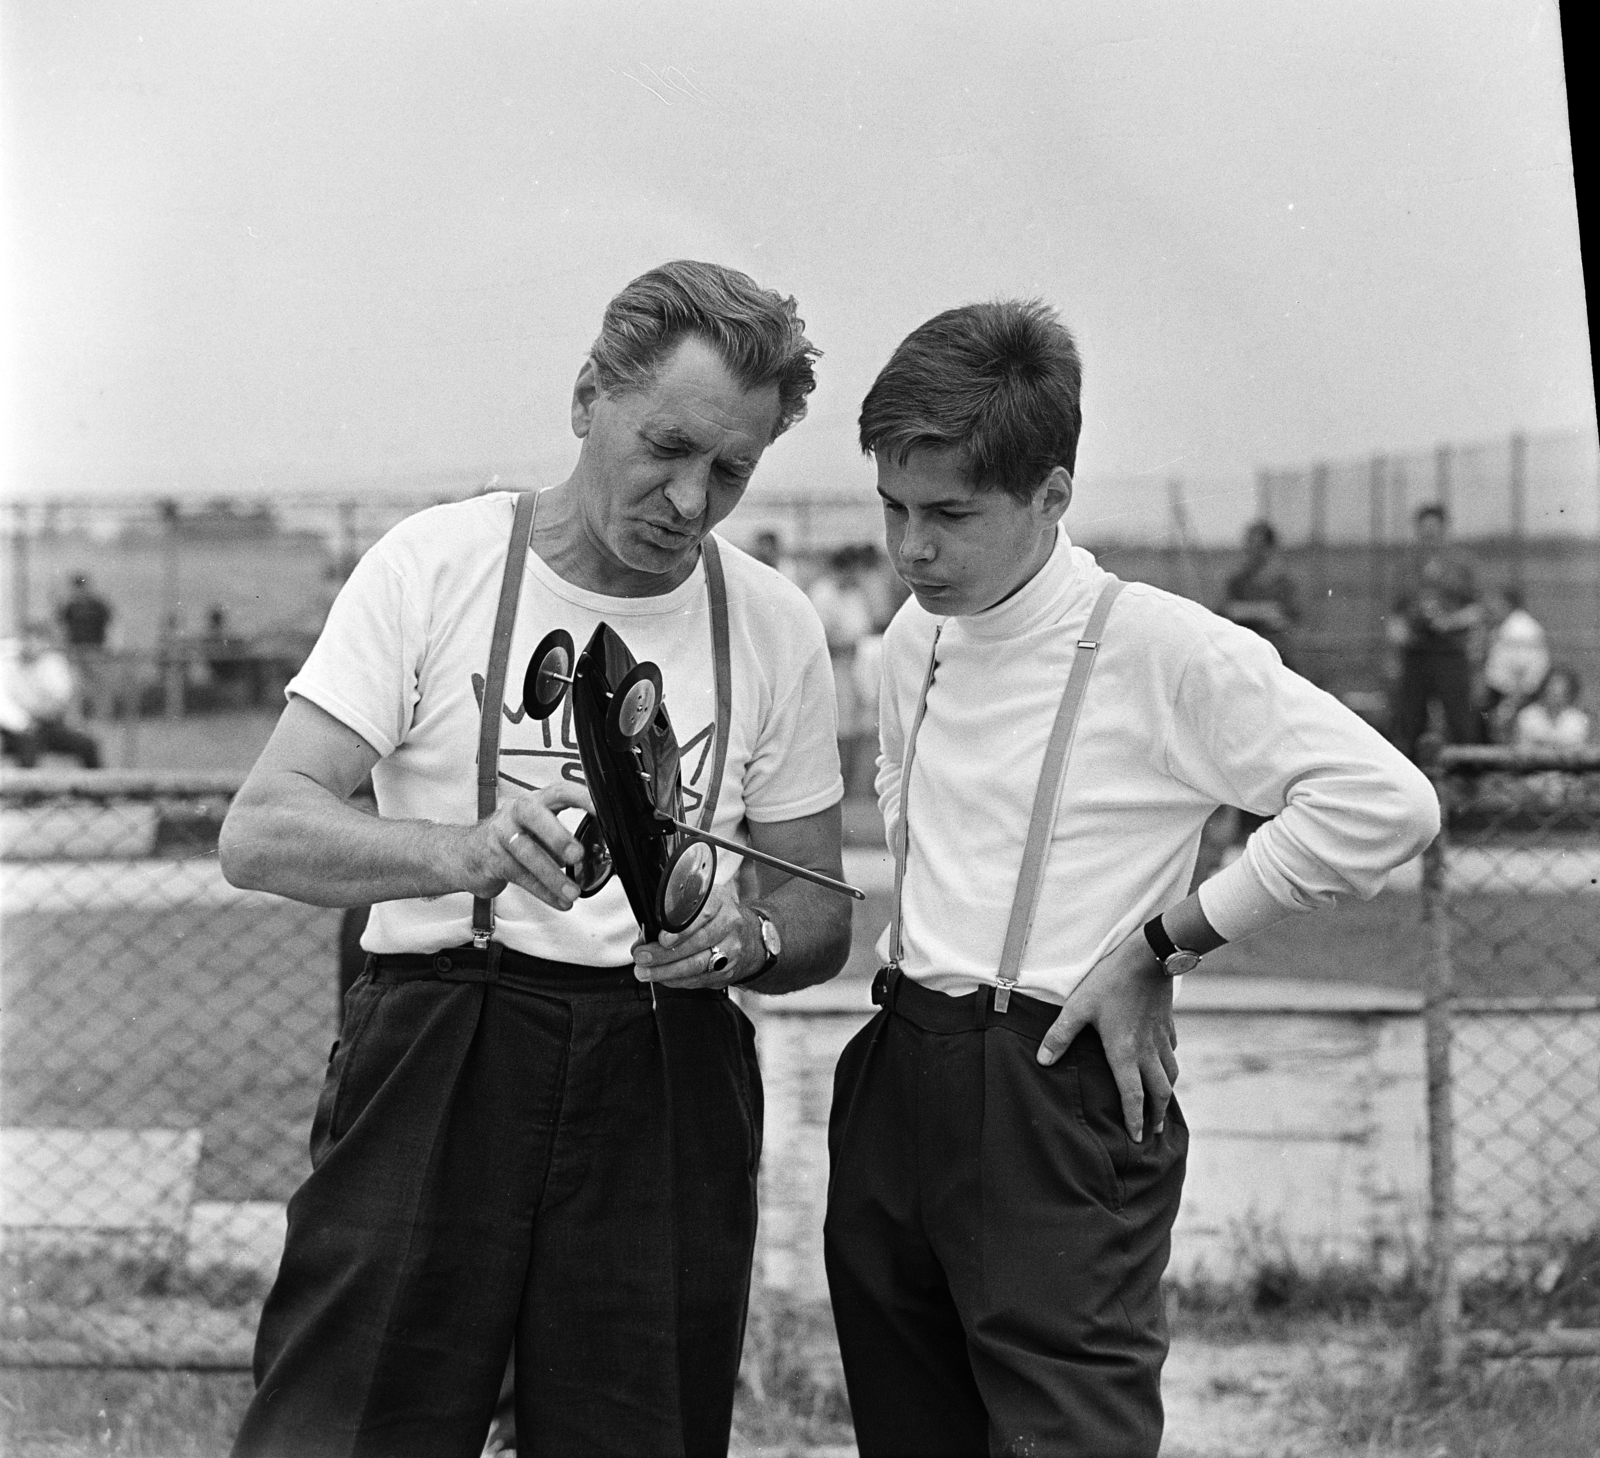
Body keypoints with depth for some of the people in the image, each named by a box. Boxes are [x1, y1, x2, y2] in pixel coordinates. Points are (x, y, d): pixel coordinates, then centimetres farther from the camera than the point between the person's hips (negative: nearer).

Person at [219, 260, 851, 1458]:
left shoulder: (776, 628, 8)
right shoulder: (435, 565, -1)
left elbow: (817, 917, 14)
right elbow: (261, 832, -8)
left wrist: (746, 940, -11)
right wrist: (465, 853, -27)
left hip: (665, 1078, 3)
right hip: (432, 1052, -2)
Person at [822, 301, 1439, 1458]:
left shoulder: (1160, 649, -12)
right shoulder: (915, 638, 11)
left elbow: (1385, 803, -20)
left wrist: (1164, 940, -14)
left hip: (1058, 1096, -7)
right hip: (894, 1088, 7)